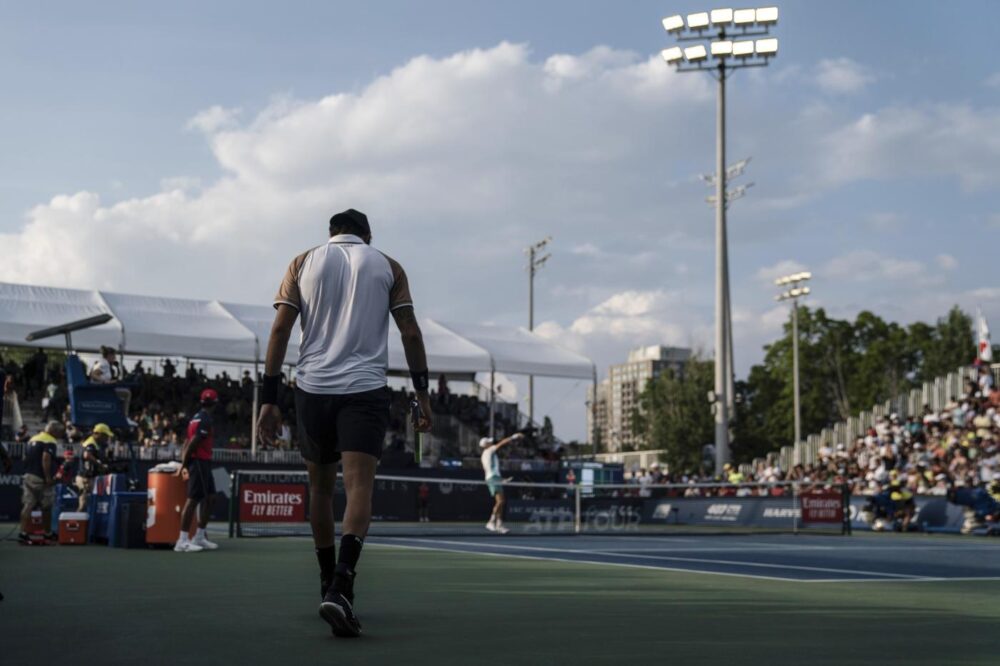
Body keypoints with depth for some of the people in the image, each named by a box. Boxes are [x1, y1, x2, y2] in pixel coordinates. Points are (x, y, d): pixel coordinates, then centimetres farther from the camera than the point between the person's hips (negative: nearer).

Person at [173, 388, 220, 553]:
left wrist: (184, 462, 12)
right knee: (193, 500, -8)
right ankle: (183, 541, -8)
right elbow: (193, 442, -19)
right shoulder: (205, 419, -14)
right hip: (200, 462, -10)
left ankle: (200, 537, 20)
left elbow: (187, 442, 14)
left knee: (207, 498, 15)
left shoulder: (197, 417, 15)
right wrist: (184, 464, -15)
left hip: (203, 462, 10)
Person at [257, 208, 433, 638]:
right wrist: (422, 394, 10)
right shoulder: (387, 266, 11)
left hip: (312, 388, 2)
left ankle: (330, 585, 26)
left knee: (321, 487, 17)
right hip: (366, 390, -2)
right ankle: (340, 588, -29)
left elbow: (280, 329, 3)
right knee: (359, 488, -10)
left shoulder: (303, 263, 11)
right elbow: (410, 332, 5)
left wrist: (269, 399, 2)